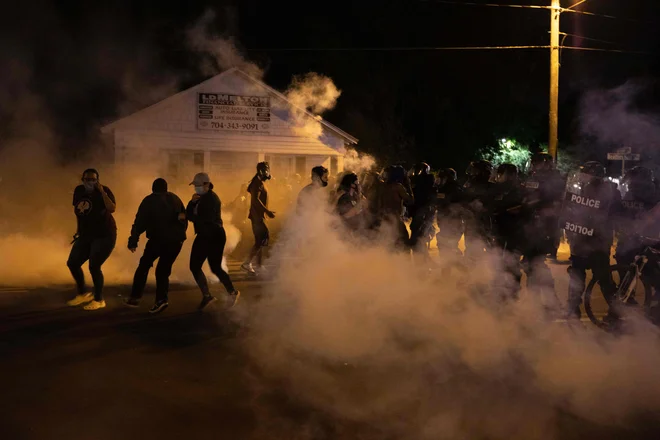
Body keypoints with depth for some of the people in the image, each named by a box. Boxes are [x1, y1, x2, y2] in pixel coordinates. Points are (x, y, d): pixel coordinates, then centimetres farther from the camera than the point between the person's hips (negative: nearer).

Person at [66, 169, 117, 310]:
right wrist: (79, 229, 10)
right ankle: (83, 294, 24)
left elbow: (112, 209, -28)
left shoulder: (104, 191, -13)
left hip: (104, 235, -7)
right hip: (86, 235, 7)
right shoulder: (79, 191, 3)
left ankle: (99, 300, 3)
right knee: (72, 263, 4)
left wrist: (102, 192, -30)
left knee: (94, 266, -14)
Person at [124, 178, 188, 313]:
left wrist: (133, 241, -4)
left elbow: (140, 222, -4)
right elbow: (185, 219, 17)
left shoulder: (149, 201, 4)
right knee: (163, 269, 11)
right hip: (176, 240, 3)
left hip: (159, 239, -3)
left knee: (144, 266, 14)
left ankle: (135, 297, 12)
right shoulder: (175, 199, 15)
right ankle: (161, 299, -6)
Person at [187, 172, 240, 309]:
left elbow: (206, 220, -25)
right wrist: (192, 202, -14)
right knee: (194, 267, 4)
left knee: (215, 268, -5)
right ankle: (207, 296, 15)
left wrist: (191, 216, -15)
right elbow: (189, 214, 2)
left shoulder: (212, 198, -16)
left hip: (215, 236, -9)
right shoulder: (200, 198, 11)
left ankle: (232, 292, 17)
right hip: (203, 236, 9)